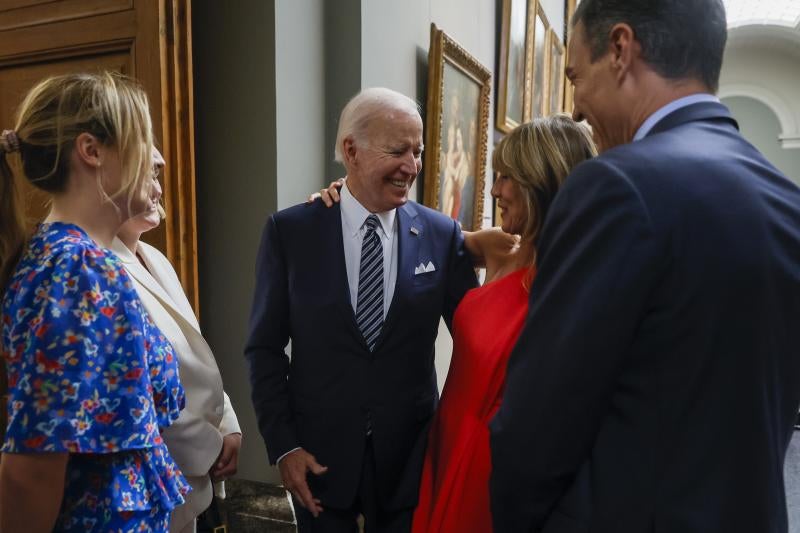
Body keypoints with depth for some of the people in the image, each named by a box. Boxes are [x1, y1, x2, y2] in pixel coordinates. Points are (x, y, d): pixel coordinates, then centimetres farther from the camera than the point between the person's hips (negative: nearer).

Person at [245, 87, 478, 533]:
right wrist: (283, 445, -7)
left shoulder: (442, 235, -5)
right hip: (319, 452, 0)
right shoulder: (290, 231, -7)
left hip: (409, 453, 1)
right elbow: (265, 346, -4)